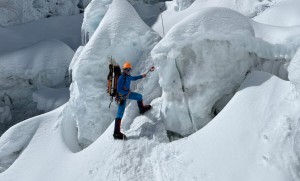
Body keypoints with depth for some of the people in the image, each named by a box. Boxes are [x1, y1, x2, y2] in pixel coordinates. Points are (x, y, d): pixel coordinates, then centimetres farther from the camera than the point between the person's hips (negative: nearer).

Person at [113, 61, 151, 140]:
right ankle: (116, 133, -9)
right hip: (122, 96, -9)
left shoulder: (128, 76, 0)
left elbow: (133, 78, 24)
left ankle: (142, 108, 51)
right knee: (120, 114, -10)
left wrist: (141, 76, 22)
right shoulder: (121, 78, -26)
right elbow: (119, 90, -27)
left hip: (127, 93, 9)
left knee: (139, 96, 23)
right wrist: (128, 92, -20)